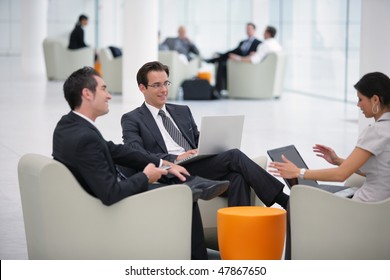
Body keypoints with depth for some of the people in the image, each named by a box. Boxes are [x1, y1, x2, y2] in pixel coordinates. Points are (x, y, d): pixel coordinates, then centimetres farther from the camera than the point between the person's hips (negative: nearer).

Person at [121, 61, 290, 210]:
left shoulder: (182, 111, 26)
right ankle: (284, 200, -23)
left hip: (199, 167, 6)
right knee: (234, 156, -23)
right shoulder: (132, 120, 8)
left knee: (237, 176, -28)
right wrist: (175, 159, -19)